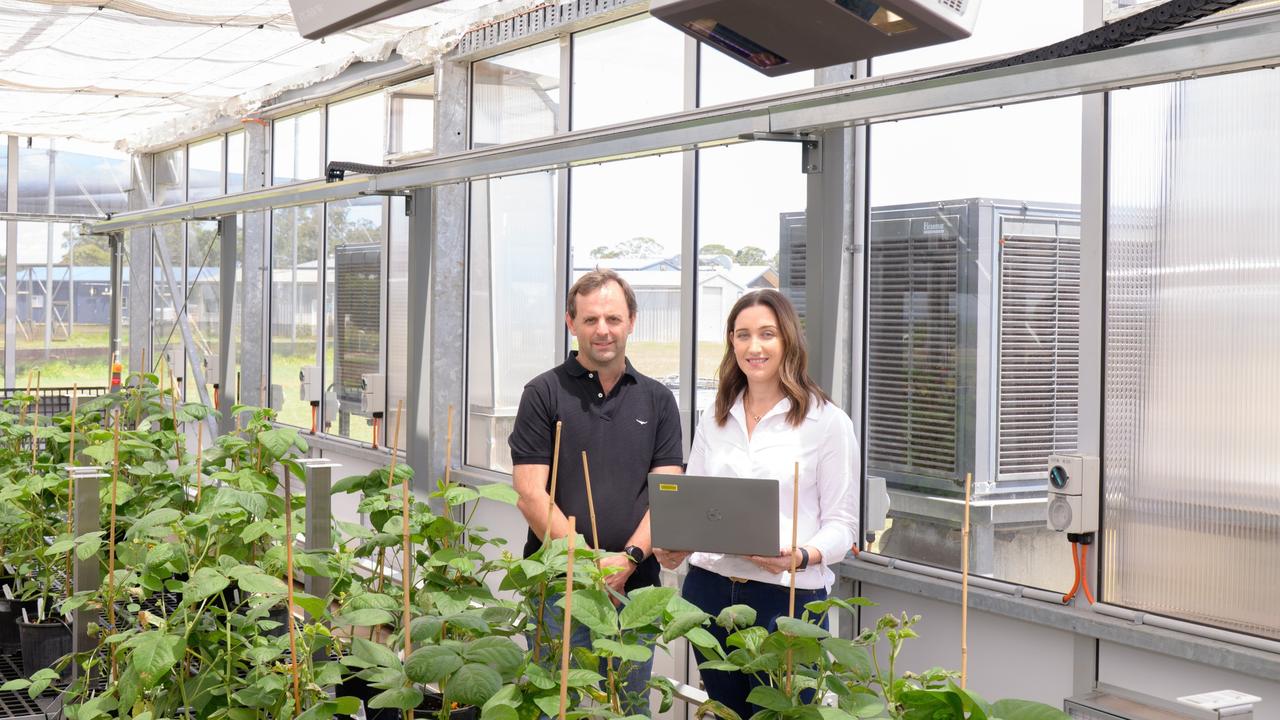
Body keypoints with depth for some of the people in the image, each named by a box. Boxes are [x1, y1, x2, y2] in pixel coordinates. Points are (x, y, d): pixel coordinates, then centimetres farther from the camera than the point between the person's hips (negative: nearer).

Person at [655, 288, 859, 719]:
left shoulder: (827, 422, -4)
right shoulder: (714, 420, 12)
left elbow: (841, 524, -5)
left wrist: (802, 556, -24)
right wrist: (674, 546, -6)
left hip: (788, 595, -4)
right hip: (710, 590, 4)